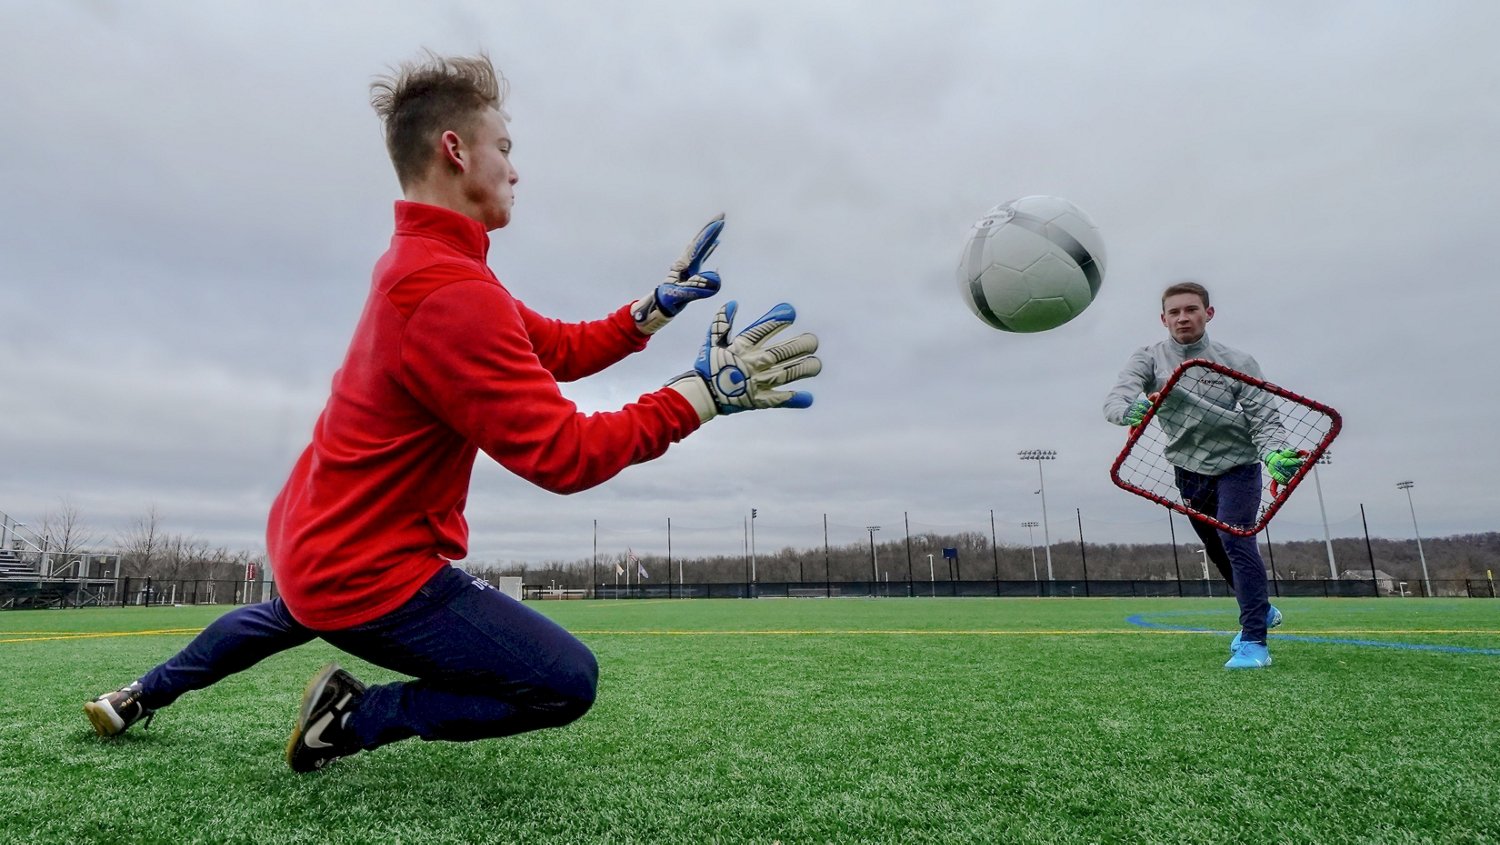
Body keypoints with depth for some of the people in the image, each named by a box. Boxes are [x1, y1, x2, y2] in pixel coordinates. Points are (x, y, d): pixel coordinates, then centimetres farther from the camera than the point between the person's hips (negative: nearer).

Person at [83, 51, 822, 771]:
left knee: (293, 613, 44)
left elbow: (557, 348, 4)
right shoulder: (451, 294, -30)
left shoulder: (422, 262, 4)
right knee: (566, 682, -9)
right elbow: (565, 455, -32)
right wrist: (705, 393, -30)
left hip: (310, 540, 10)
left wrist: (656, 306, -3)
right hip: (366, 571, -10)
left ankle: (142, 696, 57)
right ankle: (353, 718, 0)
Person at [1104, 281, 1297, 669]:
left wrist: (1274, 454, -37)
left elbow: (1264, 418, -16)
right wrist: (1131, 409, -51)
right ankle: (1262, 610, 43)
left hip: (1237, 466, -3)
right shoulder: (1149, 358, -11)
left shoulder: (1238, 363, -14)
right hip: (1189, 470, 4)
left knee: (1235, 540, -21)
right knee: (1215, 548, 18)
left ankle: (1254, 641, -13)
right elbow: (1114, 400, -27)